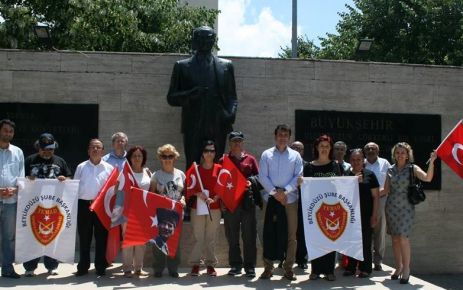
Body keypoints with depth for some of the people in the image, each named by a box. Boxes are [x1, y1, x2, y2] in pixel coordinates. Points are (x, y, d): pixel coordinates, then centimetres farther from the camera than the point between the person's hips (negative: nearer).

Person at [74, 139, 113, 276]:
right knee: (84, 237, 6)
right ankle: (83, 267, 16)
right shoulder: (81, 167, 9)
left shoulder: (108, 168, 7)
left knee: (101, 237, 3)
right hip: (84, 205, 1)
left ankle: (100, 267, 13)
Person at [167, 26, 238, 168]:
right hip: (193, 129, -1)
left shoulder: (226, 66, 14)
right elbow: (171, 98, 8)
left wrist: (231, 114, -5)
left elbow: (232, 97, 16)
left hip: (218, 128, 1)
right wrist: (190, 94, -11)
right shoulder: (182, 66, 10)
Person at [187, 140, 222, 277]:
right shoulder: (196, 169, 6)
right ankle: (195, 264, 5)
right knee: (198, 237, -1)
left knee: (211, 238, 4)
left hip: (214, 207, 0)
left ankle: (210, 264, 12)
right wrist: (198, 194, -14)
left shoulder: (219, 168, 5)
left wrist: (213, 199, -13)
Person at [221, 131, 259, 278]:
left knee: (249, 235, 0)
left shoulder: (250, 159, 9)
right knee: (232, 235, 6)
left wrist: (251, 181, -10)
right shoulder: (223, 160, 9)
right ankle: (235, 265, 16)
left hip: (247, 201, -1)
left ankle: (250, 266, 6)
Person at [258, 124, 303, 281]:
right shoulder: (266, 154, 6)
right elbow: (262, 176, 0)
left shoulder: (295, 155, 7)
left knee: (291, 234, 3)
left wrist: (285, 191, -11)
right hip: (271, 199, 0)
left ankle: (288, 267, 11)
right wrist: (274, 192, -11)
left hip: (290, 199, 1)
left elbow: (298, 177, 0)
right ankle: (268, 267, 8)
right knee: (269, 233, 0)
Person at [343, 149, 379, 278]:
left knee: (365, 242, 1)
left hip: (366, 215, -2)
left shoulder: (369, 175, 3)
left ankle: (365, 268, 11)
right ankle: (351, 267, 14)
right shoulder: (345, 175, 7)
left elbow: (375, 196, 1)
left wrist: (374, 215, -5)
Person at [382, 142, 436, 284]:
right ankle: (398, 267, 18)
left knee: (403, 237, -13)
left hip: (406, 207, -4)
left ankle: (406, 268, -2)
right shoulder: (391, 170, 9)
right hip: (391, 207, 4)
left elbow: (427, 178, -19)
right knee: (395, 238, 6)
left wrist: (431, 162, -27)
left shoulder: (412, 168, -2)